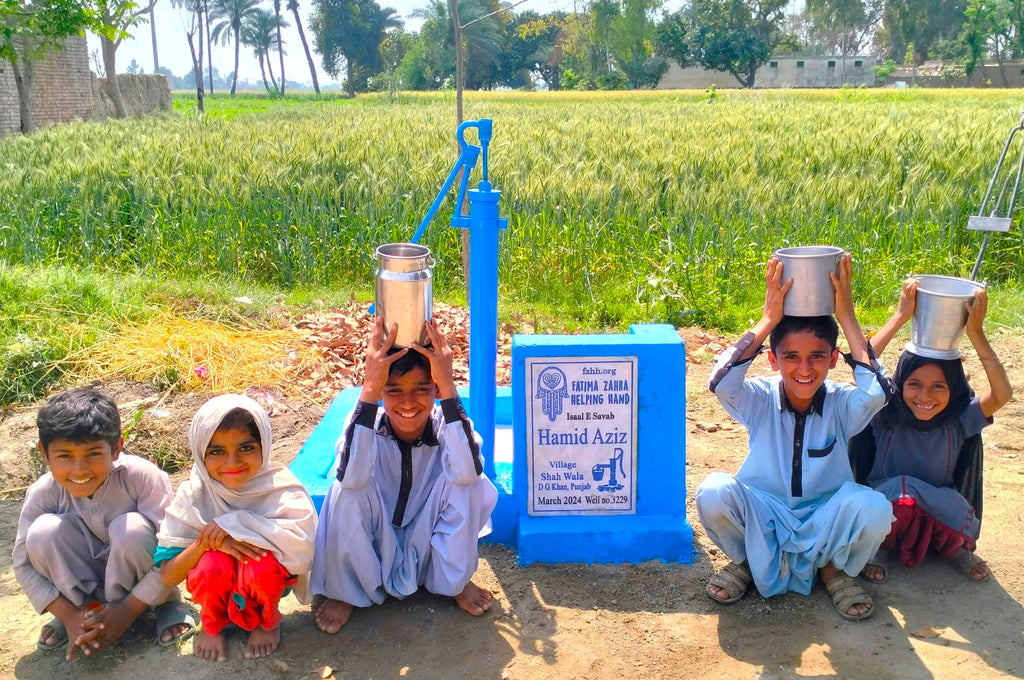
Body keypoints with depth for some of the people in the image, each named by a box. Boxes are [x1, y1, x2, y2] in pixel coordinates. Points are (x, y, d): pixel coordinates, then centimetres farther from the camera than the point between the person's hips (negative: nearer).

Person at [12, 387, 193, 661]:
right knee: (43, 531, -24)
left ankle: (166, 603, -8)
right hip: (86, 576, 3)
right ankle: (86, 607, -3)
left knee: (131, 527, -34)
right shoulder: (43, 493, -18)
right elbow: (25, 564, -9)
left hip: (140, 570, -2)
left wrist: (128, 610, -26)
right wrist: (70, 615, -19)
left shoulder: (144, 478, -28)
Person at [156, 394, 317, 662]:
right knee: (212, 565, -31)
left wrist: (236, 523, -34)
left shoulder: (279, 486, -19)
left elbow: (302, 546, -36)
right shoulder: (194, 494, -12)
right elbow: (168, 575, -13)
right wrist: (208, 542, -31)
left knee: (262, 566, -34)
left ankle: (267, 620, 2)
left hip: (267, 581, -1)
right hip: (217, 587, 1)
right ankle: (213, 623, 4)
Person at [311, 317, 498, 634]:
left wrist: (448, 387, -45)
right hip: (372, 544, 0)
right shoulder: (368, 423, -20)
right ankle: (343, 591, -4)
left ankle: (455, 581, -1)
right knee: (348, 490, -30)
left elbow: (466, 471, -42)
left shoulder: (445, 424, -19)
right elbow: (350, 476, -42)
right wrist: (369, 389, -46)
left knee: (466, 483, -26)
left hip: (428, 541, 1)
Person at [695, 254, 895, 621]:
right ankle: (748, 560, 4)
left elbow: (876, 393, -33)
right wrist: (768, 320, -30)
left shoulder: (841, 404, -9)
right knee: (713, 492, -31)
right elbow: (721, 383, -32)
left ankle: (835, 569, 4)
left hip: (825, 520, 1)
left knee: (874, 507, -31)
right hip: (763, 517, 0)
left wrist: (846, 316, -28)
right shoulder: (761, 400, -10)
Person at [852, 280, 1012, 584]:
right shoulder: (885, 413, -14)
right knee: (899, 490, -34)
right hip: (883, 510, -2)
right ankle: (880, 545, -4)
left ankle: (953, 547, 2)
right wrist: (901, 316, -33)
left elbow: (1002, 394, -27)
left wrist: (976, 332, -31)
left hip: (942, 516, 2)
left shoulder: (959, 420, -9)